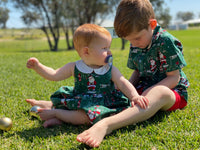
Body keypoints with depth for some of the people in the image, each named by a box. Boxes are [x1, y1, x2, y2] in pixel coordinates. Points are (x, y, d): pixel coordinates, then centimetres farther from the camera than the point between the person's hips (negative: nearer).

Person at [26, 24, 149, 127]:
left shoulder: (110, 70, -4)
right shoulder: (74, 67, -2)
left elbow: (123, 83, -10)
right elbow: (54, 75, 3)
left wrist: (134, 96, -29)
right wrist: (38, 66, -11)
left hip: (100, 104, -3)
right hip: (79, 101, 3)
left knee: (85, 116, -28)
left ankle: (54, 112, -16)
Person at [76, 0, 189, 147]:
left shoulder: (166, 41, -16)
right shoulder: (135, 46, 4)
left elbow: (174, 78, -17)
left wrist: (147, 94, -27)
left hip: (172, 92, -8)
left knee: (160, 93, -42)